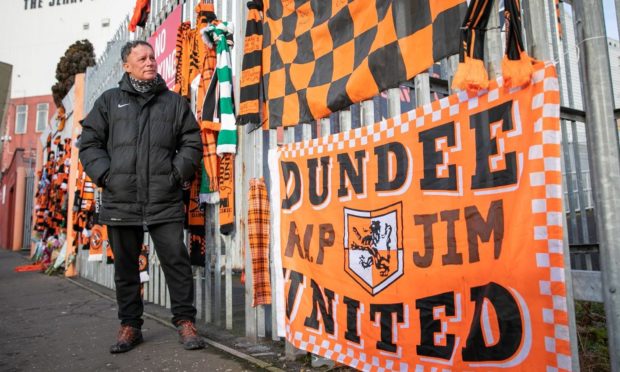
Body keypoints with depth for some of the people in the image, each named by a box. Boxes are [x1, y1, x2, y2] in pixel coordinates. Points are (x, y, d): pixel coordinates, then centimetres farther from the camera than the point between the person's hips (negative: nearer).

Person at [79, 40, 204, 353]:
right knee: (125, 266, 11)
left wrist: (179, 171, -5)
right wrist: (105, 174, -3)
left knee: (176, 261, -2)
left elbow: (192, 142, 8)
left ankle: (185, 321, 12)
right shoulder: (109, 101, 12)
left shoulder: (175, 102, 11)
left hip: (165, 202, -1)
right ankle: (130, 325, 26)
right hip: (120, 202, 2)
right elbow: (89, 143, 11)